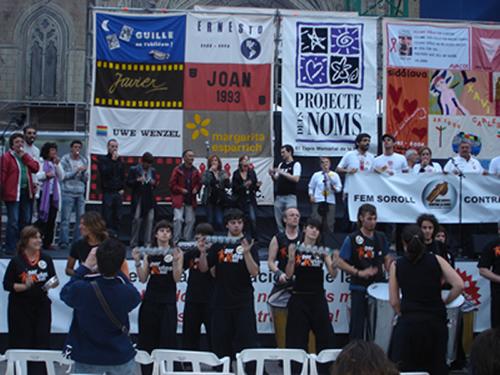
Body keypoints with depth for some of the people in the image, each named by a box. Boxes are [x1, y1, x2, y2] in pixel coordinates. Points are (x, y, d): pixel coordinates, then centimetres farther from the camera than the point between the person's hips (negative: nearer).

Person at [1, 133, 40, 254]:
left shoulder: (25, 156, 16)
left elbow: (36, 168, 3)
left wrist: (25, 156, -5)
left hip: (27, 193, 7)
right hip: (13, 193, -7)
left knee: (26, 221, 12)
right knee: (13, 222, -8)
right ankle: (10, 249, -3)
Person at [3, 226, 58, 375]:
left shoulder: (46, 259, 3)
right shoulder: (16, 261, -6)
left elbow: (54, 281, 12)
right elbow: (7, 285, -6)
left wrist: (52, 284, -10)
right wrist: (24, 286, -20)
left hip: (41, 305, 3)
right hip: (21, 308, -3)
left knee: (42, 340, 1)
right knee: (22, 342, 1)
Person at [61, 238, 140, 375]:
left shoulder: (81, 290, -24)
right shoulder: (127, 293, -20)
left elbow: (65, 293, 1)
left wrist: (85, 266, 3)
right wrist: (115, 268, 5)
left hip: (87, 358, 0)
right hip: (120, 356, 0)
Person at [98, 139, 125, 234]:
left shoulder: (119, 161, 15)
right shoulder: (103, 160, 2)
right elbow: (104, 173, -14)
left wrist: (122, 189, 6)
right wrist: (113, 160, -13)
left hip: (118, 193, 4)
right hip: (107, 192, -4)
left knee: (117, 217, 5)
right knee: (107, 217, -5)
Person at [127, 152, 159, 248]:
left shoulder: (153, 170, 11)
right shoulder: (134, 170, 1)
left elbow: (156, 182, 18)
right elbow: (128, 183, -2)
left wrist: (154, 183, -5)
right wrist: (137, 180, -18)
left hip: (150, 199, 3)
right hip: (138, 199, -3)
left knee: (150, 220, -1)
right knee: (137, 220, -2)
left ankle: (147, 243, 5)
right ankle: (134, 243, 8)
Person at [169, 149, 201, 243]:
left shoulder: (195, 171, 7)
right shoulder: (178, 169, -5)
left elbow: (199, 182, 17)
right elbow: (172, 184, -4)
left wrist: (196, 188, -2)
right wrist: (181, 190, -12)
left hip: (191, 200, 5)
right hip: (179, 199, -4)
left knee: (190, 220, 6)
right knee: (178, 219, -13)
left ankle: (187, 240, 17)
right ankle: (176, 241, -4)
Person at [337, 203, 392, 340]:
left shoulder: (381, 237, 5)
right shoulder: (352, 239, -8)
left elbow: (387, 259, 15)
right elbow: (341, 263, -9)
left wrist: (390, 265, -6)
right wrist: (359, 273, -19)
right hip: (359, 289, -4)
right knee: (357, 325, 1)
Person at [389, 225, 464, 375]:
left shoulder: (397, 265, 2)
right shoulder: (436, 260, 3)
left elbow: (394, 301, 0)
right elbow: (459, 285, -6)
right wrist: (444, 302, 8)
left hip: (408, 323, -1)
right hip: (436, 322, 1)